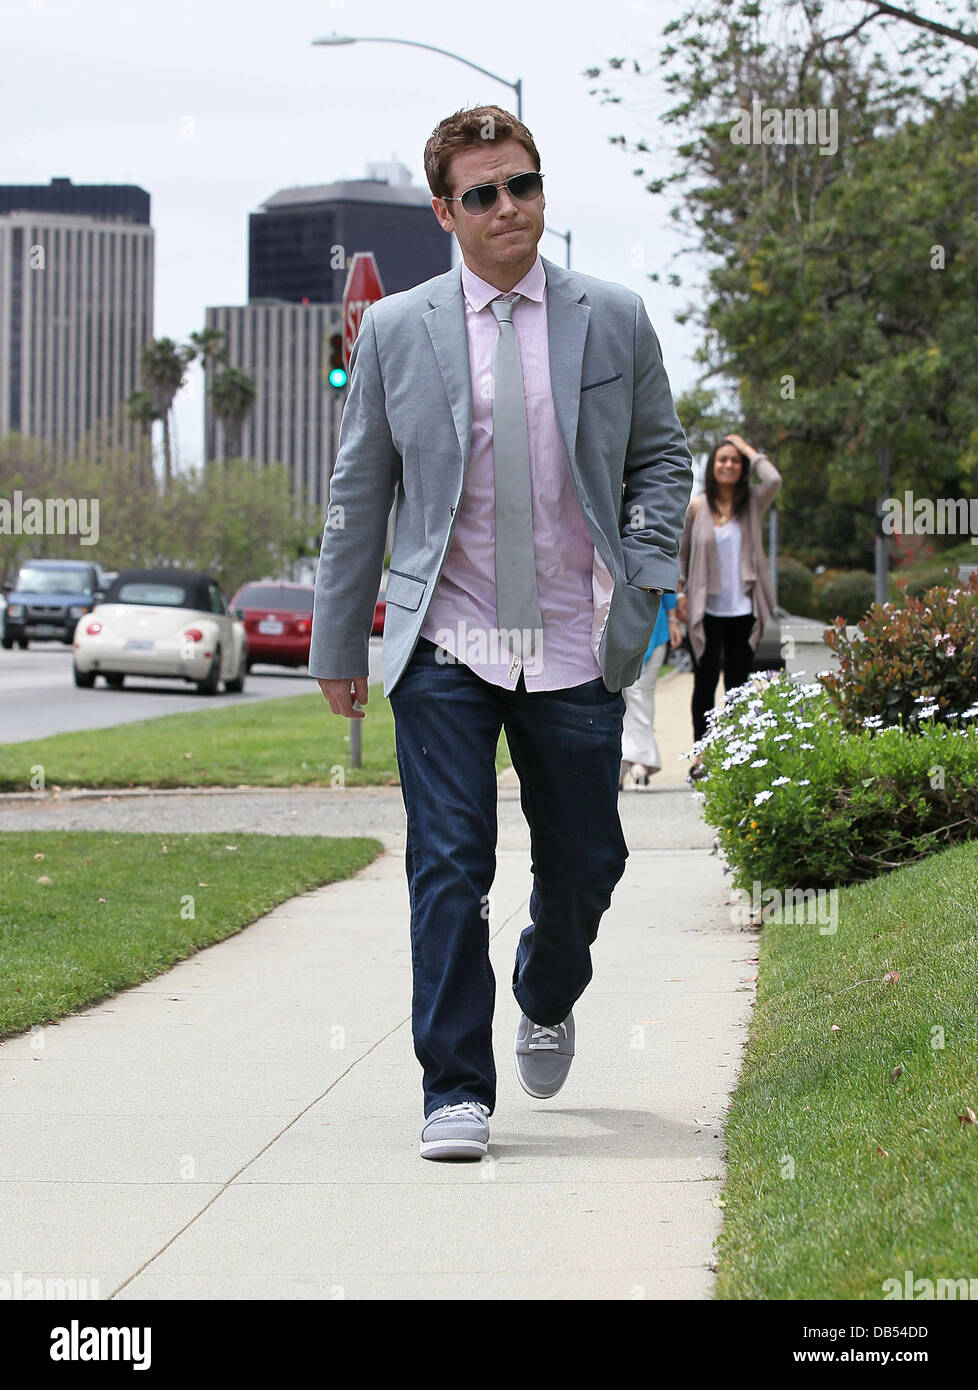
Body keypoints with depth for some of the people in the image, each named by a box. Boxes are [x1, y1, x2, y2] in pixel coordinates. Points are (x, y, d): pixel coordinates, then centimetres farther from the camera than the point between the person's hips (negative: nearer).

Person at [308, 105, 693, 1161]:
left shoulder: (614, 320, 4)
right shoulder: (396, 331, 3)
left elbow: (661, 458, 13)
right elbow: (358, 497, 8)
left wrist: (644, 575, -3)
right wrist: (337, 644, 9)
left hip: (576, 649, 1)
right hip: (444, 648, -1)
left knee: (584, 862, 10)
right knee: (448, 871, -7)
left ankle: (546, 1001, 42)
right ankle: (456, 1094, 0)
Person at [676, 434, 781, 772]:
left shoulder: (751, 504, 3)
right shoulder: (698, 507, 4)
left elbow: (773, 480, -19)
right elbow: (683, 552, 12)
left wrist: (751, 452, -5)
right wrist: (681, 593, 5)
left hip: (742, 610, 1)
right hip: (707, 610, 0)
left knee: (738, 684, 5)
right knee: (705, 681, -3)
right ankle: (701, 755, 0)